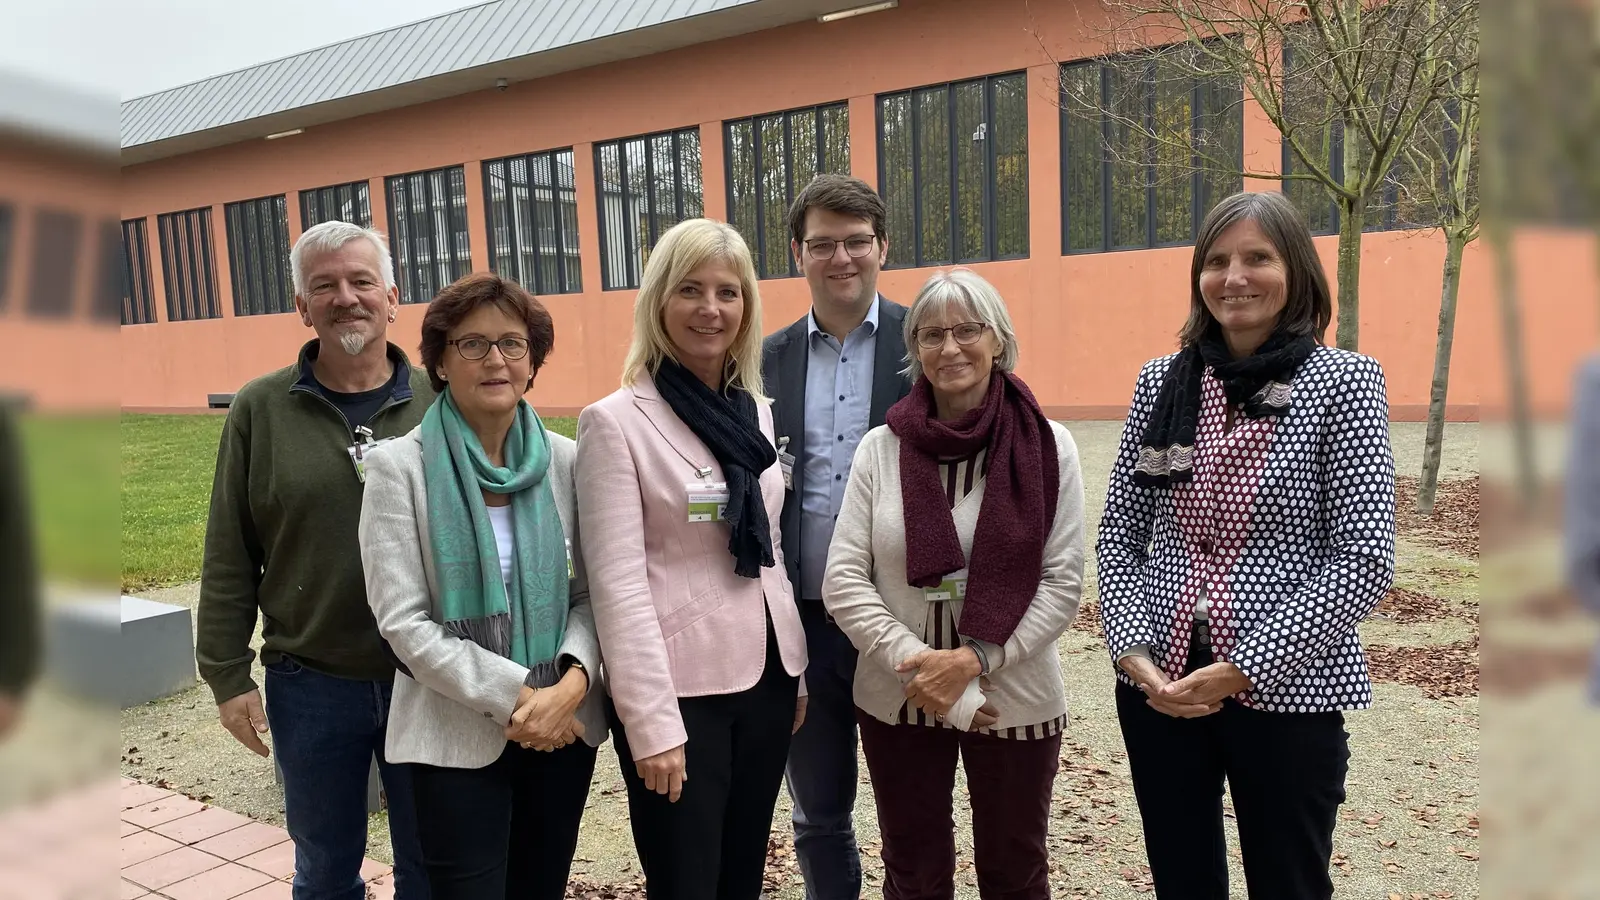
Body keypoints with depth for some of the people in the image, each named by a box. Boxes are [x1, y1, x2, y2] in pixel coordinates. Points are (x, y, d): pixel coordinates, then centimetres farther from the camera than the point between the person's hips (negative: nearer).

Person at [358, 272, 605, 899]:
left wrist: (571, 683, -16)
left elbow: (590, 594, 1)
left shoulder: (566, 461, 0)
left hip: (567, 725, 3)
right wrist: (516, 696, -17)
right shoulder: (398, 467, -8)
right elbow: (403, 620, -11)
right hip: (456, 736, -3)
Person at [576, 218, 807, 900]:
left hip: (764, 678, 6)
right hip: (680, 689, -6)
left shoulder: (756, 411, 8)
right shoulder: (616, 420, -11)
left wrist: (796, 668, 12)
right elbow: (617, 583, -15)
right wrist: (652, 721, -17)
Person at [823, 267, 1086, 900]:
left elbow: (1063, 582, -8)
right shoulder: (880, 448, -4)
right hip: (898, 703, 1)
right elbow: (843, 581, -7)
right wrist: (923, 667, -17)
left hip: (1017, 701, 0)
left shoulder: (1048, 446, -6)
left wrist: (975, 660, -18)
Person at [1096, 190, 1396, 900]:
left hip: (1286, 691, -3)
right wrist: (1133, 651, -8)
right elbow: (1118, 534, 5)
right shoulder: (1161, 381, 3)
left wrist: (1244, 669, -15)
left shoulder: (1343, 381, -6)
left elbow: (1364, 560, -11)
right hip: (1158, 687, 3)